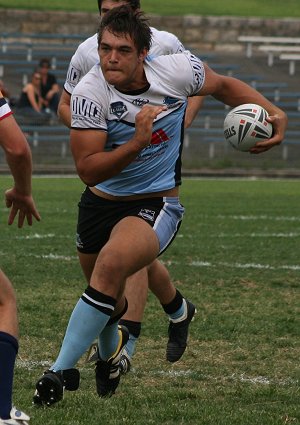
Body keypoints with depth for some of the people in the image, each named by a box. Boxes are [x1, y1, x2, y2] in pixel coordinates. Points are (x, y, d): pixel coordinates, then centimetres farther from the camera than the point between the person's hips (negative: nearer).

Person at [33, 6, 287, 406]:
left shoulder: (176, 70, -15)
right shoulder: (90, 92, -20)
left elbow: (224, 85, 8)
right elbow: (88, 170, -24)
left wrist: (274, 113, -3)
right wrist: (136, 143, -37)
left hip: (157, 204, -2)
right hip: (101, 203, 2)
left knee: (111, 264, -31)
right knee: (109, 300, 16)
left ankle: (61, 370, -24)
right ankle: (110, 354, 54)